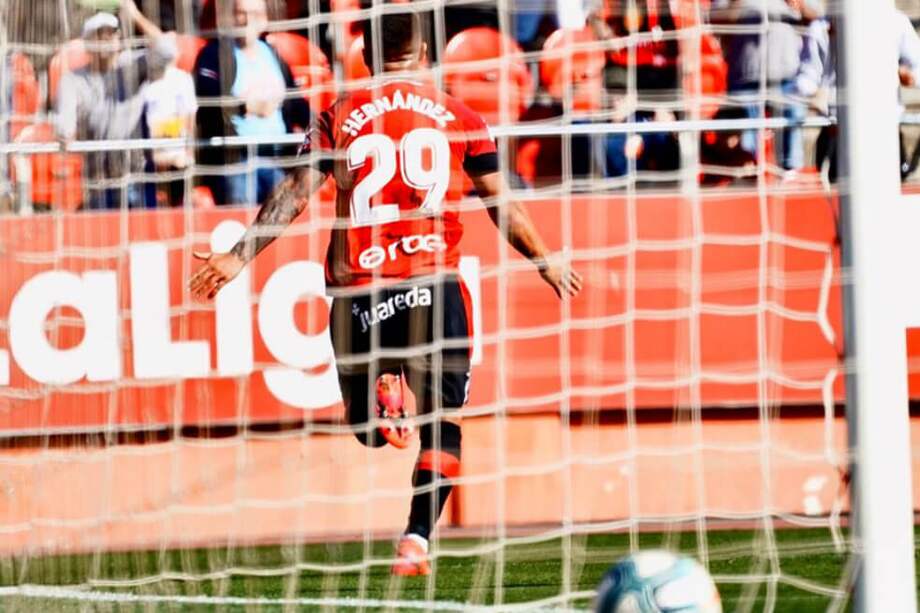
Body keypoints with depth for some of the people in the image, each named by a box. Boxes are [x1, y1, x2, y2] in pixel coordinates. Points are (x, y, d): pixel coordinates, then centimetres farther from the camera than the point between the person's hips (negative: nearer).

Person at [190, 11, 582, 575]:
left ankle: (382, 395, -18)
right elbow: (501, 205, 10)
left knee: (364, 426, 16)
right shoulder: (457, 116, 7)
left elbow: (294, 195, 1)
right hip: (435, 284, -1)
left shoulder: (340, 118, 7)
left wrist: (238, 258, 7)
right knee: (443, 419, 5)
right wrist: (547, 262, 23)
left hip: (360, 290, 1)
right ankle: (416, 540, -12)